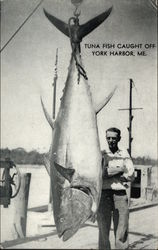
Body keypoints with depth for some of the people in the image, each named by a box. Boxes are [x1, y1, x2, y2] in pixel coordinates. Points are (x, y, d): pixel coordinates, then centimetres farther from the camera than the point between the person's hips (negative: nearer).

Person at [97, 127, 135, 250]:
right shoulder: (101, 154, 7)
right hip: (104, 195, -1)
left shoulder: (125, 154, 10)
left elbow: (131, 176, -1)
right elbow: (100, 173, -9)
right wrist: (120, 170, -9)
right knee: (103, 230, 1)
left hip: (120, 195, 1)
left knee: (122, 232, 0)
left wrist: (109, 173, -6)